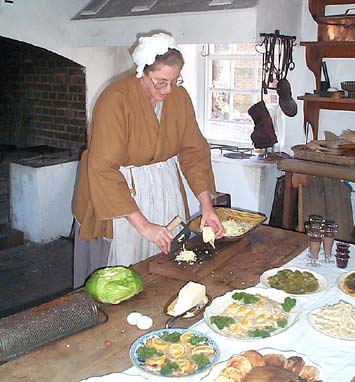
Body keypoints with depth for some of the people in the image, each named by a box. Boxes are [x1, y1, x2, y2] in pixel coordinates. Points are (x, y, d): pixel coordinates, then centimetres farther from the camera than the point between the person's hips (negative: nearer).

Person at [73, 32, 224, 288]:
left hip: (166, 190, 5)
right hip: (120, 191, -5)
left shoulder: (179, 96, -4)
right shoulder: (116, 99, -22)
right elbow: (103, 169, -27)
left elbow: (194, 151, -1)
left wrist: (207, 205, -13)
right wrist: (142, 224, -29)